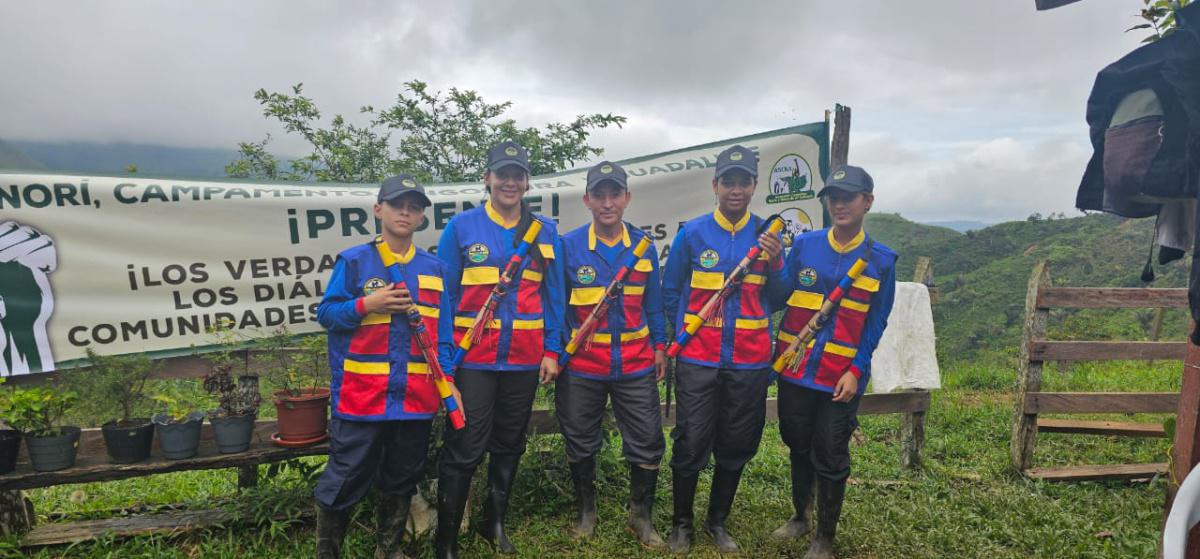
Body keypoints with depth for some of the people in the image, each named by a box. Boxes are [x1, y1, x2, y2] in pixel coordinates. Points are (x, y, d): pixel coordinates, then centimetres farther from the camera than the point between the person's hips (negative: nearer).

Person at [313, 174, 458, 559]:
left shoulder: (434, 268, 8)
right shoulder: (353, 261, -2)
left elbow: (442, 333, 9)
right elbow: (326, 314, -1)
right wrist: (366, 304, -17)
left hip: (416, 396, 4)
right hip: (361, 395, -3)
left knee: (402, 480, 17)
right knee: (344, 482, 4)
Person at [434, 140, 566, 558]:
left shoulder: (545, 232, 5)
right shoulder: (461, 227, -2)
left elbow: (554, 296, 6)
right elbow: (443, 294, -2)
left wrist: (552, 351, 0)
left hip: (525, 360, 3)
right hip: (472, 358, -3)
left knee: (509, 447, 16)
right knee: (463, 451, 1)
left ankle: (495, 523, 36)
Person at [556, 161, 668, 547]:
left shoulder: (643, 245, 1)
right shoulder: (568, 246, -6)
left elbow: (653, 302, 8)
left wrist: (660, 347, 7)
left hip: (636, 366, 2)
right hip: (581, 366, -1)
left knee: (647, 443, 6)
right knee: (580, 442, 14)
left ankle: (641, 515, 29)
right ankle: (586, 509, 37)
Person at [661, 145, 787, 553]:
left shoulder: (768, 235, 4)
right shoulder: (692, 233, -2)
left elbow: (778, 301, 6)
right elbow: (670, 291, 8)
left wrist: (774, 263, -9)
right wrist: (689, 330, 6)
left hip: (750, 361, 2)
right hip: (698, 359, -2)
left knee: (736, 447, 13)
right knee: (691, 444, 2)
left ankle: (718, 522, 33)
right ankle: (681, 522, 25)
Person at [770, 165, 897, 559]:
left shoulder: (881, 260, -2)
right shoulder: (804, 245, 1)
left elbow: (876, 323, -2)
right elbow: (779, 299, 2)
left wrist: (856, 371, -9)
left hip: (841, 377, -2)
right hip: (795, 368, 2)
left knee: (830, 456, 7)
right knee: (798, 447, 17)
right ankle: (800, 516, 40)